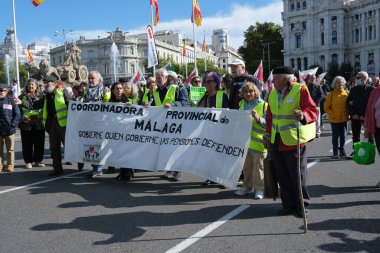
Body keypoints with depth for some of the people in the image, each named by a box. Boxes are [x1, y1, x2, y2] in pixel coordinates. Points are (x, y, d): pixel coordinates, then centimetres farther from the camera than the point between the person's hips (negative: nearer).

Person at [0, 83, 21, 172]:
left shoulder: (11, 101, 0)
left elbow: (18, 114, -1)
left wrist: (13, 125, -10)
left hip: (9, 130, -2)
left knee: (10, 149, 5)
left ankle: (10, 165, 12)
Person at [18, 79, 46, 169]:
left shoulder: (41, 96, 9)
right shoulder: (22, 96, 6)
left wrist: (42, 115, -10)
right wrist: (24, 117, -11)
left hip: (39, 123, 1)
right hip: (26, 124, -1)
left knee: (39, 143, 5)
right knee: (27, 144, 2)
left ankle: (38, 160, 17)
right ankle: (28, 161, 12)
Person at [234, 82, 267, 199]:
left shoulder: (263, 105, -6)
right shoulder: (242, 104, 11)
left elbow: (268, 123, -10)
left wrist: (258, 118, -23)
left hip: (258, 142, -5)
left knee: (258, 167, 1)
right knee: (246, 166, 14)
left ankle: (260, 188, 11)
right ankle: (248, 186, 27)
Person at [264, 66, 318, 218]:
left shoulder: (300, 90, -8)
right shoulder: (273, 93, 12)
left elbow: (313, 110, -15)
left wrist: (303, 115, -37)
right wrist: (268, 135, 19)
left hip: (293, 141, -6)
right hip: (276, 142, 6)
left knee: (298, 176, 3)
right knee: (282, 176, 11)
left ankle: (302, 206, 20)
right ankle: (288, 205, 25)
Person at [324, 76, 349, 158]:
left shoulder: (346, 93, 3)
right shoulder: (331, 94, -5)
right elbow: (326, 108, -5)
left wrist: (348, 114, -2)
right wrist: (333, 115, -13)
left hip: (344, 118, 3)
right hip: (334, 119, -2)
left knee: (343, 136, 9)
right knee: (335, 136, 5)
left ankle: (342, 150, 22)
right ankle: (335, 152, 16)